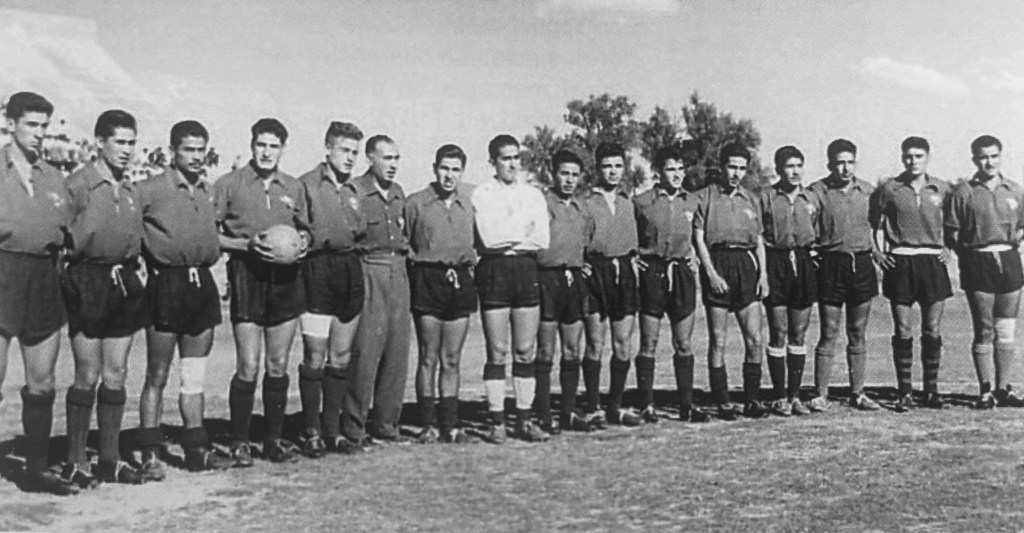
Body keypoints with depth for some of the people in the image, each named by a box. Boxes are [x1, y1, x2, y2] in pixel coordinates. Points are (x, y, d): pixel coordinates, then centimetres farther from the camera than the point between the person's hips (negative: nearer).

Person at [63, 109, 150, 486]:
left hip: (126, 283, 6)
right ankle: (76, 461, 11)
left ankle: (110, 459, 17)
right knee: (88, 375, -2)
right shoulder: (77, 185, -6)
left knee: (116, 374, 9)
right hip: (88, 284, -6)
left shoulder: (133, 191, 13)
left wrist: (138, 265, 10)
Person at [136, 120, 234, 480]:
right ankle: (151, 454, 10)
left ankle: (196, 449, 19)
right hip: (166, 284, -5)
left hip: (203, 284, 5)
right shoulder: (150, 190, -6)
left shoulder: (211, 191, 11)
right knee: (157, 377, 2)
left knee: (195, 377, 12)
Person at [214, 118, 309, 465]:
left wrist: (303, 241, 0)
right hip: (247, 277, -3)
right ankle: (239, 442, 10)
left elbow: (303, 229, 22)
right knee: (248, 368, -4)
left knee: (278, 367, 8)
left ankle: (274, 439, 18)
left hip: (286, 278, 4)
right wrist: (247, 245, -14)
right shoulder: (229, 185, 0)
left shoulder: (294, 188, 12)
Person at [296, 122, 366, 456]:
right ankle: (311, 433, 7)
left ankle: (333, 430, 18)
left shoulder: (355, 188, 16)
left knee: (341, 358, 9)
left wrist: (358, 234, 0)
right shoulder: (306, 184, -2)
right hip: (318, 270, -6)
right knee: (315, 358, -3)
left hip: (351, 271, 6)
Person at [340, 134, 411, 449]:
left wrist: (404, 250, 14)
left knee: (397, 351, 7)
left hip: (398, 272, 7)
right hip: (368, 272, -7)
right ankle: (353, 430, 0)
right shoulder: (354, 191, -6)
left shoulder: (399, 193, 16)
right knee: (365, 352, -8)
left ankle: (385, 422, 18)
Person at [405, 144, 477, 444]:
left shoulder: (470, 203, 9)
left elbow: (477, 242, 18)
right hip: (428, 281, -3)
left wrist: (471, 262, 2)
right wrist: (417, 263, -4)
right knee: (428, 358, 0)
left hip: (461, 282, 3)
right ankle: (429, 424, 8)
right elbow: (403, 244, 8)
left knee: (452, 361, 7)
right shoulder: (415, 203, 2)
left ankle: (450, 424, 12)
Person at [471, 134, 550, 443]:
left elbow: (543, 240, 1)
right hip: (493, 272, -3)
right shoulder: (481, 194, 3)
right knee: (497, 353, -1)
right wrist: (523, 229, -2)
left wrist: (506, 239, -6)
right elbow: (488, 237, -11)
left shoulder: (533, 195, 13)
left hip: (526, 270, 3)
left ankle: (524, 421, 12)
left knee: (525, 352, 5)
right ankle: (497, 423, 7)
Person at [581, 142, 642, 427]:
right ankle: (593, 408, 6)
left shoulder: (628, 202, 14)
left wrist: (634, 263, 9)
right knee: (595, 344, -2)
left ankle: (616, 406, 15)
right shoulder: (585, 201, 0)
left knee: (623, 344, 4)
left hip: (623, 272, 4)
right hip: (595, 272, -4)